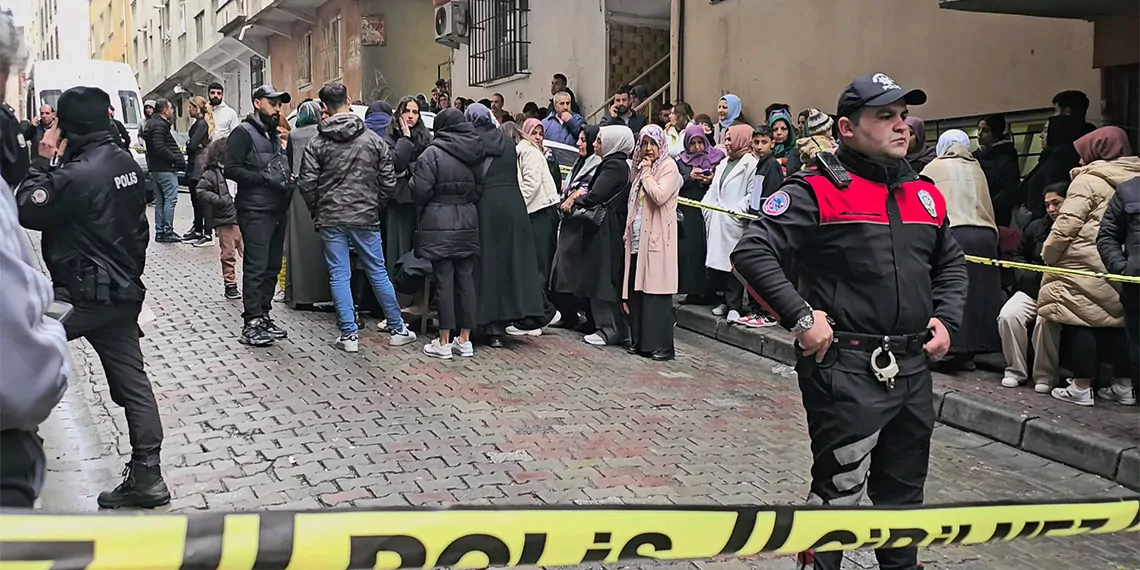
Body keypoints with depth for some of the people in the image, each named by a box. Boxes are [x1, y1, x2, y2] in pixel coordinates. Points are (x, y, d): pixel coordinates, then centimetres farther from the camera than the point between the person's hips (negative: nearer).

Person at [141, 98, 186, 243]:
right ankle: (168, 231, -7)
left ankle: (159, 231, 18)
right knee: (171, 199, -8)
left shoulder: (151, 123, 18)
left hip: (156, 168, 11)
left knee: (160, 200, 14)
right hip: (166, 168, -11)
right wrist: (177, 159, -18)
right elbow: (159, 148, -23)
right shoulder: (160, 125, -15)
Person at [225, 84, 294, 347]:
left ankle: (263, 316, 19)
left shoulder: (273, 134, 21)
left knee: (272, 265, 11)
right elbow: (231, 169, -16)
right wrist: (265, 178, -21)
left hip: (277, 210, 8)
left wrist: (288, 177, 9)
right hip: (255, 210, -8)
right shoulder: (243, 133, -6)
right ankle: (251, 325, -6)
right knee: (256, 266, -9)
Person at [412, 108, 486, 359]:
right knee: (466, 279, 9)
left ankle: (444, 343, 2)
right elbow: (480, 189, 10)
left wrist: (423, 210, 7)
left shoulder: (433, 153, -10)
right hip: (468, 222, 5)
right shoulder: (475, 153, 7)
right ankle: (464, 340, 14)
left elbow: (420, 190, -12)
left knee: (445, 281, -2)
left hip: (440, 224, -5)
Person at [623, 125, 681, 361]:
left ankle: (661, 345, -5)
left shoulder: (669, 167, -5)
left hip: (657, 239, -8)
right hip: (638, 238, 8)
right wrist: (628, 230, 16)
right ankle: (639, 340, 12)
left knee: (656, 291, -8)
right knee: (636, 290, 6)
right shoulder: (642, 168, 19)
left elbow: (659, 196, -20)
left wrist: (646, 173, -9)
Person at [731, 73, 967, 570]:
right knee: (839, 491, 1)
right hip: (845, 368, -7)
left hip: (912, 369, 7)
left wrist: (946, 318, 11)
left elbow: (951, 263, 26)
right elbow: (752, 252, -18)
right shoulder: (816, 191, -10)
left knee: (903, 491, 20)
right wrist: (801, 317, -21)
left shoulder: (925, 195, 12)